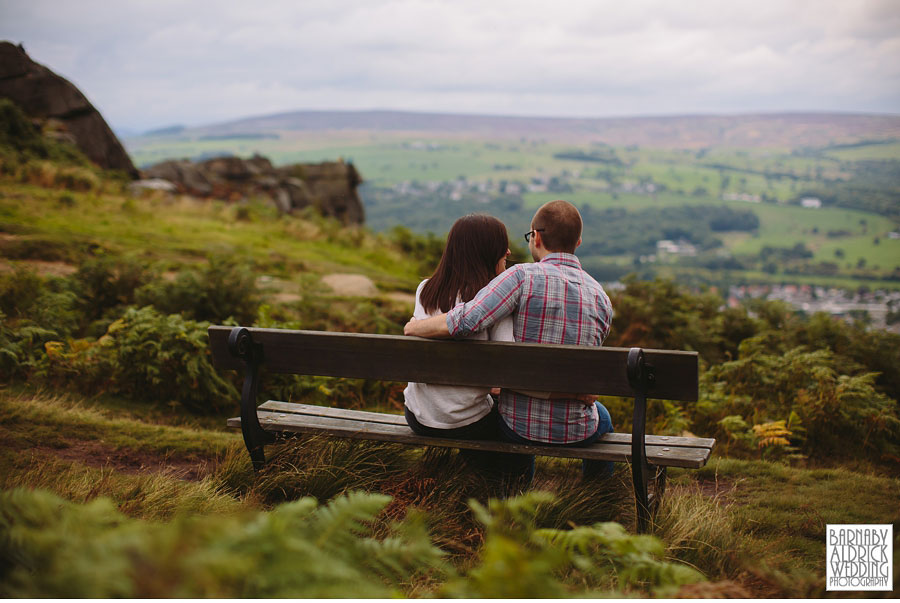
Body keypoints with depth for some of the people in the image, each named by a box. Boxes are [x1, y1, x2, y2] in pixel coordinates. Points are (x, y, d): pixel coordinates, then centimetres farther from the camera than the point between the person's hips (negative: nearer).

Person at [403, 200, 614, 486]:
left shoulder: (524, 276, -18)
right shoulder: (601, 298, -4)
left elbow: (462, 322, -29)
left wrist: (414, 326, -9)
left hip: (519, 428, -1)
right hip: (576, 432, 2)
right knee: (601, 415, 39)